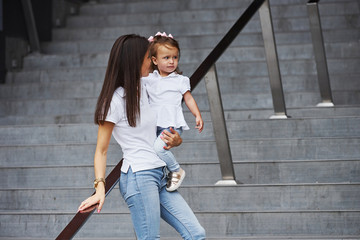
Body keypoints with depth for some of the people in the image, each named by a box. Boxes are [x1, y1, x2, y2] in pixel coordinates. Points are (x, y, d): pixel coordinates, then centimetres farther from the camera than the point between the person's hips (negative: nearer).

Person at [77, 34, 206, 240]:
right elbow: (102, 150, -6)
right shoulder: (115, 101, -6)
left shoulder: (143, 90, 17)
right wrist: (100, 187, -19)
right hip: (139, 176, -8)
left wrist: (175, 140, 6)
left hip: (160, 176, 8)